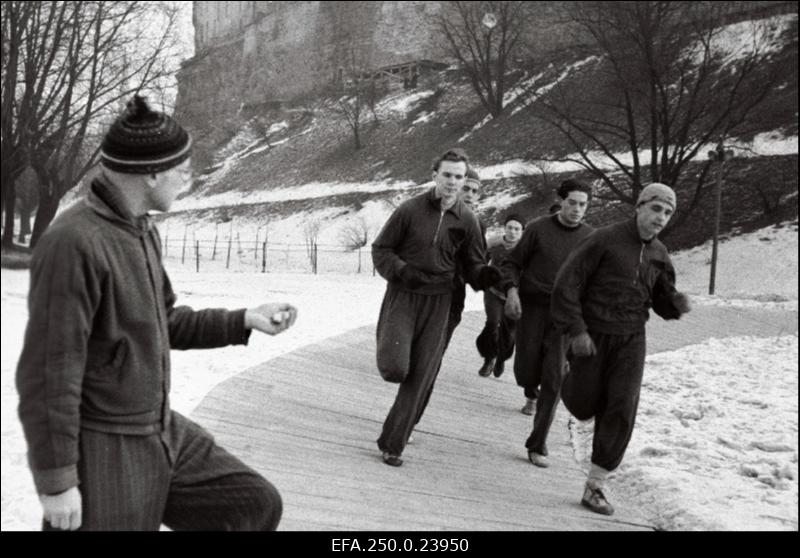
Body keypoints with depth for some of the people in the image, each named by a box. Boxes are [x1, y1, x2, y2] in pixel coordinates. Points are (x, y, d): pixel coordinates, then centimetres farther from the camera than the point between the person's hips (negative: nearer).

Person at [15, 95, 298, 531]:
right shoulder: (73, 242, -24)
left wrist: (245, 321, 11)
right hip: (101, 452, -8)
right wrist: (56, 480, -18)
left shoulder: (141, 231, 5)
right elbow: (48, 373, -22)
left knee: (255, 504, 12)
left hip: (162, 432, 8)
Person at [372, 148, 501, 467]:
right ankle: (388, 345, 22)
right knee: (394, 369, -17)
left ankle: (392, 444, 17)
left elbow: (472, 266, 8)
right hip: (402, 296, -2)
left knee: (419, 380, 3)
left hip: (437, 303, 2)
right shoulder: (411, 210, -7)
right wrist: (401, 271, -19)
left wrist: (485, 275, -16)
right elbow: (381, 249, 0)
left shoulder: (467, 221, 0)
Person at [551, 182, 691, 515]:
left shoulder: (659, 255, 5)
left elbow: (662, 302, 14)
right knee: (584, 407, 5)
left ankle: (594, 487, 0)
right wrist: (576, 330, -16)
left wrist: (679, 303, -10)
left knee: (622, 409, -9)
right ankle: (572, 374, 44)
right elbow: (567, 282, -12)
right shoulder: (606, 239, -11)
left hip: (631, 340, 3)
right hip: (592, 336, -3)